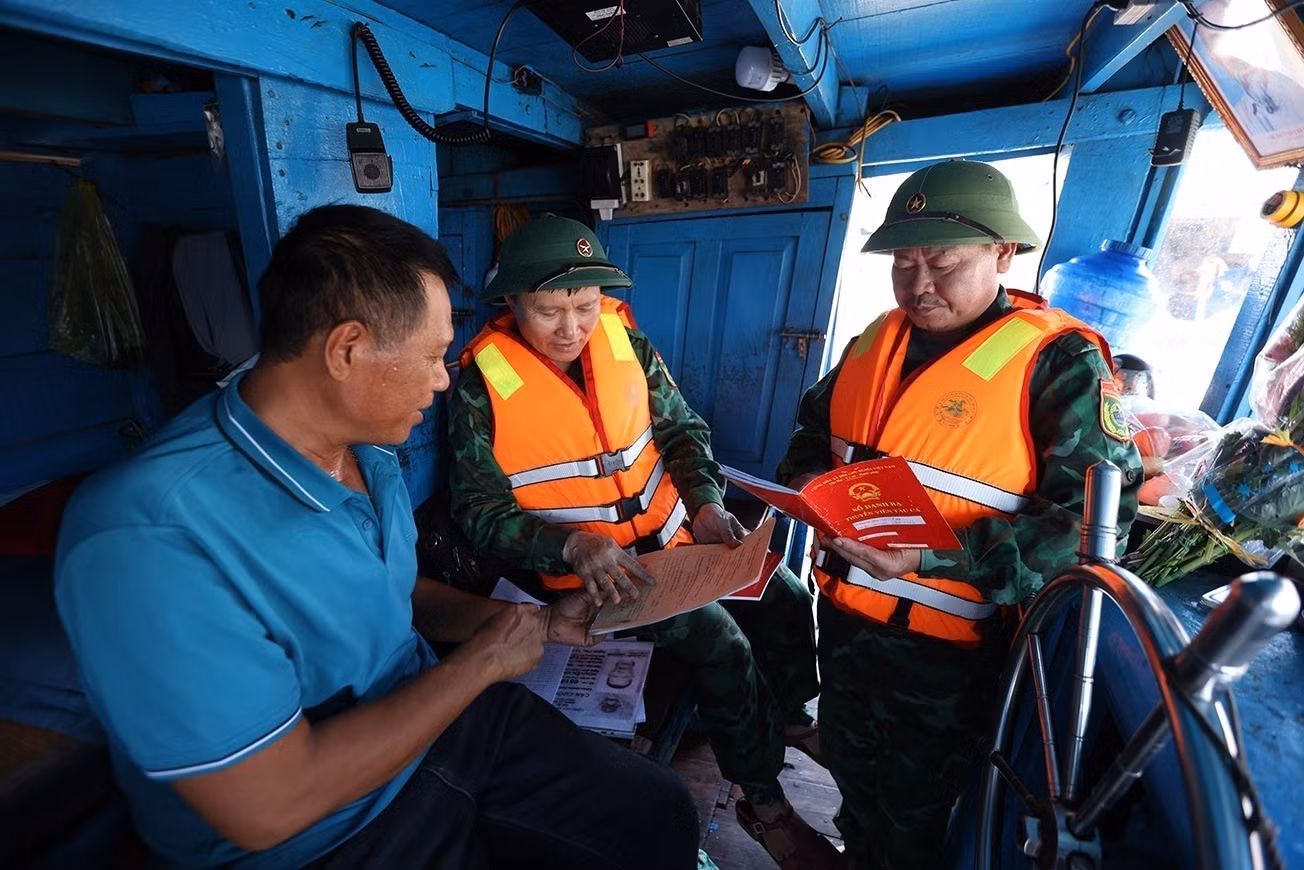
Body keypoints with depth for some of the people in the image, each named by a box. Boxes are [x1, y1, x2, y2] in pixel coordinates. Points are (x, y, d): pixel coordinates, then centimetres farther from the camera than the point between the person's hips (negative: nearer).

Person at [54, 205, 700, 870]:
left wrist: (536, 623, 1)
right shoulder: (148, 539, -28)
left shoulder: (367, 450, -3)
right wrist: (481, 660, -17)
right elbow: (272, 806, -25)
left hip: (437, 713, 6)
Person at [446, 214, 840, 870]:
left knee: (786, 598, 4)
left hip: (673, 532, 6)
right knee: (720, 642, -17)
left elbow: (683, 430, 5)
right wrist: (574, 547, -27)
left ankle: (790, 716, 36)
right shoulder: (480, 382, -14)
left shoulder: (625, 340, -2)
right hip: (586, 566, -5)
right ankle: (764, 803, 13)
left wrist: (705, 502, -12)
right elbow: (480, 512, -13)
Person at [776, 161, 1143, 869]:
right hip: (842, 611, 6)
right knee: (849, 765, 31)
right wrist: (805, 476, -8)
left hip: (943, 642, -6)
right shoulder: (877, 339, 2)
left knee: (912, 810, 21)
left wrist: (937, 558, -30)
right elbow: (815, 420, 14)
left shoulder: (1058, 360, -15)